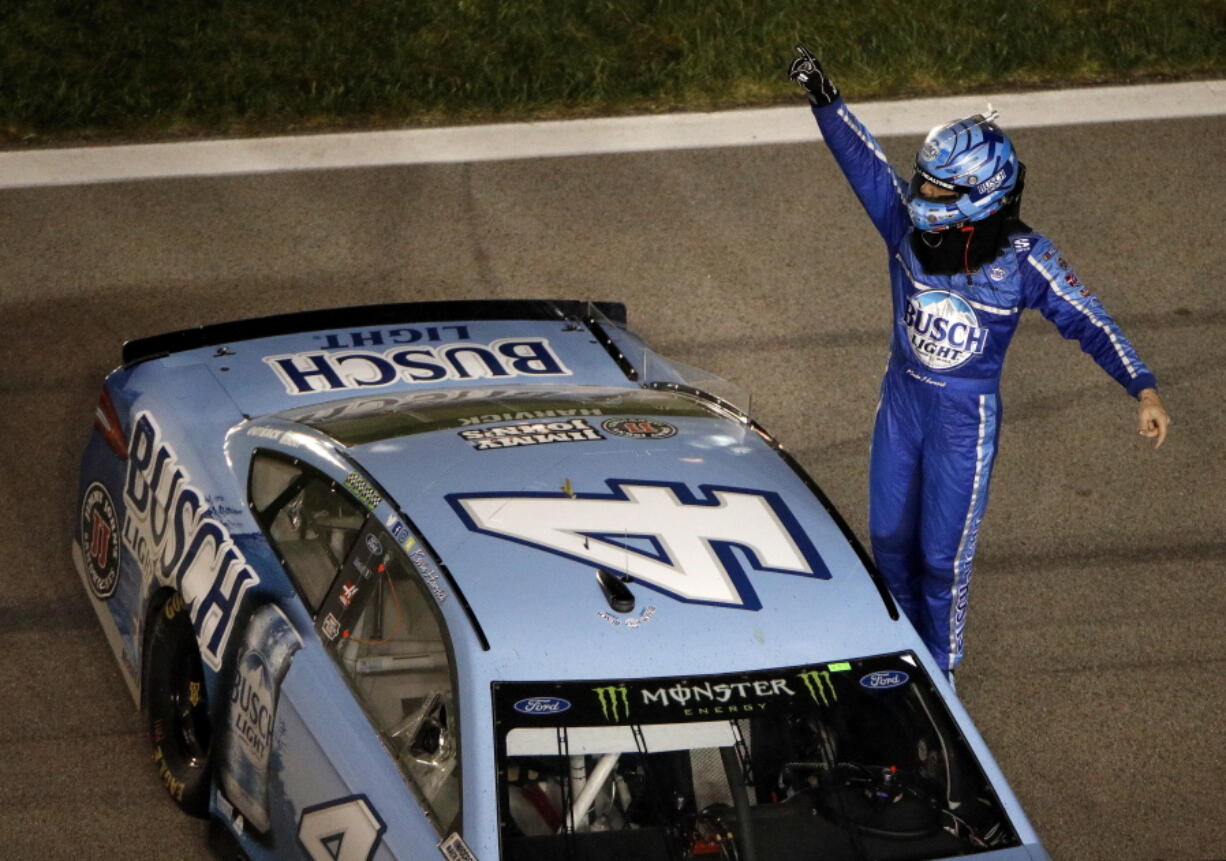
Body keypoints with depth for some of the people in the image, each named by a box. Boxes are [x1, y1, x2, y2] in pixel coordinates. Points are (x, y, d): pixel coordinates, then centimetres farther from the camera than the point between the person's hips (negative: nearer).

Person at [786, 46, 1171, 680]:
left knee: (942, 556, 5)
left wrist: (1142, 388, -24)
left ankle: (938, 675, 27)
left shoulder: (1023, 260, -20)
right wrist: (824, 101, -37)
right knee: (889, 538, 19)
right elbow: (865, 163, -23)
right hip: (901, 402, 4)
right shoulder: (908, 226, -13)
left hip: (965, 420, -4)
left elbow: (1088, 323, -16)